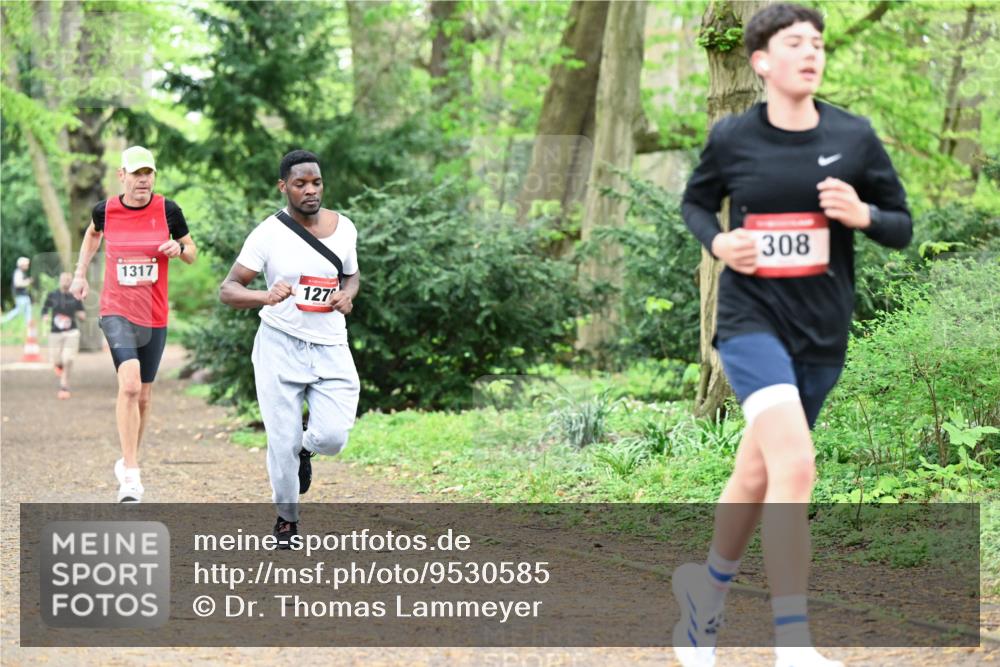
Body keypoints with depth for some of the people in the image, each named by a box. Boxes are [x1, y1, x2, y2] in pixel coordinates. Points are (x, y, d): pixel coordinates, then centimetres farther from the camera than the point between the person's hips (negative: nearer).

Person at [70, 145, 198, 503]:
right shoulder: (105, 210, -3)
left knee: (144, 394, 12)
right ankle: (131, 476, -21)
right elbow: (92, 233, 21)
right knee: (129, 385, -22)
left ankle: (128, 461, 34)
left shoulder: (168, 210, -3)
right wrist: (80, 273, 15)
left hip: (155, 316, 3)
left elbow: (192, 253, 8)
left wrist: (179, 249, -14)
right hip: (117, 312, -2)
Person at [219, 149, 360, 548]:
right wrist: (265, 297, -33)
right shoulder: (268, 234, -10)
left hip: (330, 346, 3)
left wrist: (347, 295, -4)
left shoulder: (343, 228, 2)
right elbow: (227, 290, -12)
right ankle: (286, 518, 23)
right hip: (280, 346, -3)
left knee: (333, 436, -11)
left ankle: (305, 449, 27)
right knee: (283, 442, -1)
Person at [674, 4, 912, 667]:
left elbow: (903, 228, 6)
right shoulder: (732, 137, -3)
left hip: (823, 331, 3)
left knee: (758, 471, 16)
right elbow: (695, 202, 15)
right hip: (752, 318, -3)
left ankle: (708, 588, 43)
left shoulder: (854, 137, -1)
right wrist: (716, 241, -6)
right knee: (795, 464, -23)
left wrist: (863, 214, -15)